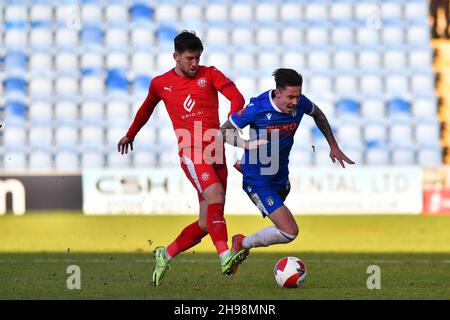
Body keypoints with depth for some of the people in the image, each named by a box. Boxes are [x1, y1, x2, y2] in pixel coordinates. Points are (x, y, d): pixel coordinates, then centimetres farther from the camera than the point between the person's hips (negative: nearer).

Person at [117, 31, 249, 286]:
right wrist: (130, 135, 44)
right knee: (215, 195, -31)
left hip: (215, 151, 3)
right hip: (191, 151, -3)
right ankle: (225, 256, -44)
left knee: (206, 224, 1)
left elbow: (236, 97, -7)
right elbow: (147, 108, 30)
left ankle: (165, 255, 22)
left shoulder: (210, 75, 8)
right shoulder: (161, 83, 10)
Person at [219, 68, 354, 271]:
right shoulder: (257, 108, -26)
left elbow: (317, 114, 12)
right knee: (290, 232, -14)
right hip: (259, 183, -7)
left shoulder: (299, 103, -13)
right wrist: (246, 144, -32)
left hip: (281, 176, 7)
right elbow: (224, 131, -14)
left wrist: (333, 146, 11)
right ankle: (242, 244, 5)